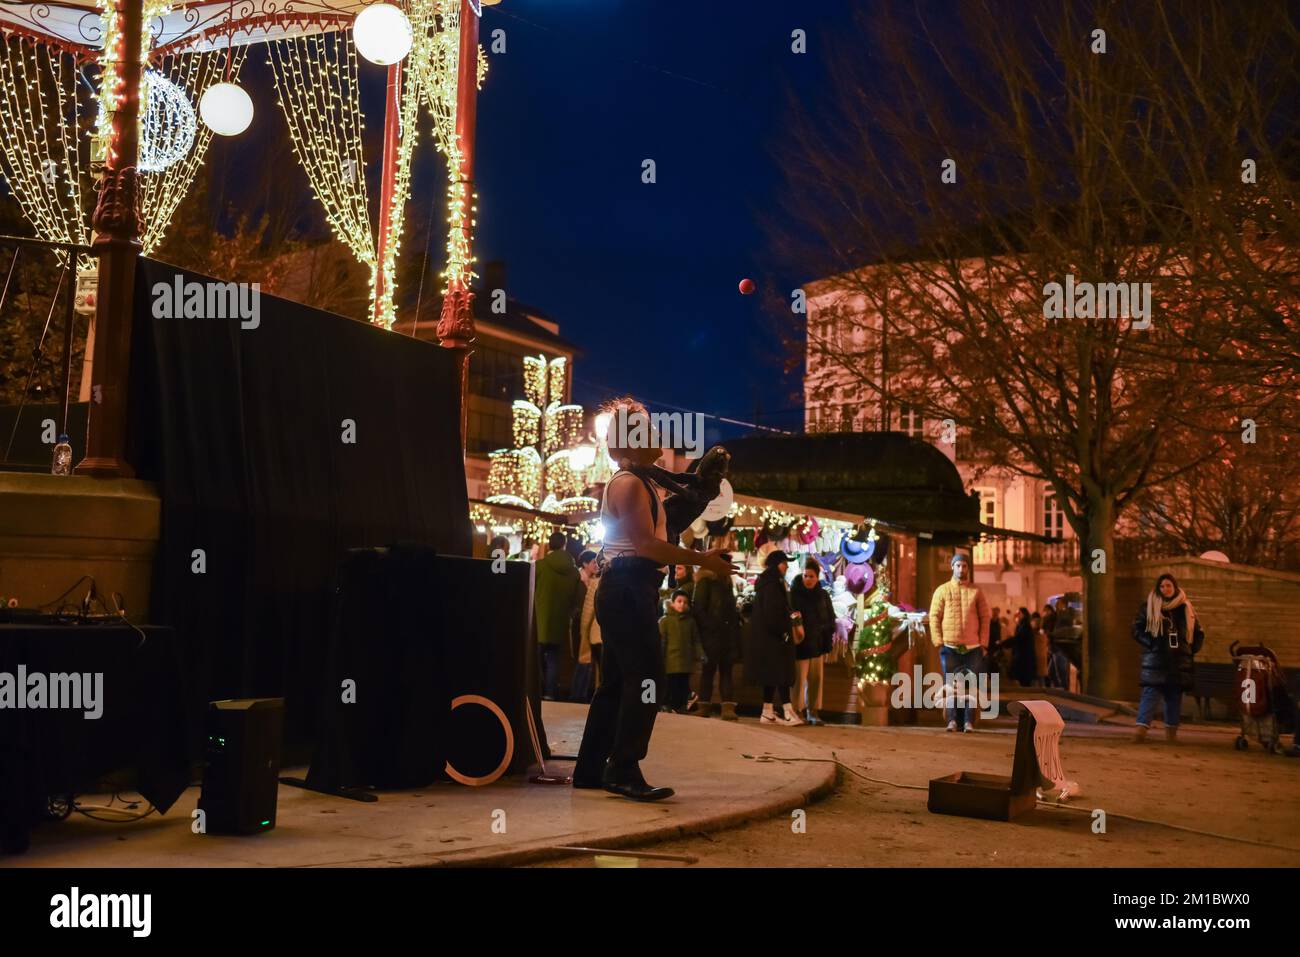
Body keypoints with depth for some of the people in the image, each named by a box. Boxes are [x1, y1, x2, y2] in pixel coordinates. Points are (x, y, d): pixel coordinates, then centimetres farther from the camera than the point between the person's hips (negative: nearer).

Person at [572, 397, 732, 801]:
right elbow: (647, 544, -20)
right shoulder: (628, 484, -11)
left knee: (617, 681, 13)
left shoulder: (639, 483, 21)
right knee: (646, 678, -11)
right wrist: (703, 560, -18)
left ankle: (590, 768, 18)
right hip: (628, 589, -11)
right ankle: (624, 771, -11)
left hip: (626, 590, 11)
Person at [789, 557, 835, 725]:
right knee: (799, 678, -4)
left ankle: (814, 712, 9)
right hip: (800, 643, -3)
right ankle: (799, 711, 0)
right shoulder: (794, 593, -2)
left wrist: (827, 641, 8)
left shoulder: (823, 595, 9)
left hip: (818, 643, 3)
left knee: (816, 678, 4)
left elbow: (830, 619, 13)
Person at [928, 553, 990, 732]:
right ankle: (953, 720, 2)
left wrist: (983, 643, -2)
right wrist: (938, 642, -5)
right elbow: (934, 617, 3)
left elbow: (985, 618, 7)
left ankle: (968, 721, 2)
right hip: (949, 646, 0)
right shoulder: (942, 590, 7)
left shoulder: (976, 592, 9)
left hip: (973, 647, 1)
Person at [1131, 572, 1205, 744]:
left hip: (1179, 661, 3)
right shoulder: (1149, 607, 3)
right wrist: (1151, 643, -10)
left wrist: (1191, 650, 9)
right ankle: (1142, 727, -17)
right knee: (1151, 693, -12)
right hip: (1155, 660, -3)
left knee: (1175, 696, 5)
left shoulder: (1185, 608, 11)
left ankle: (1171, 730, 11)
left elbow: (1198, 633, 21)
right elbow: (1137, 630, 1)